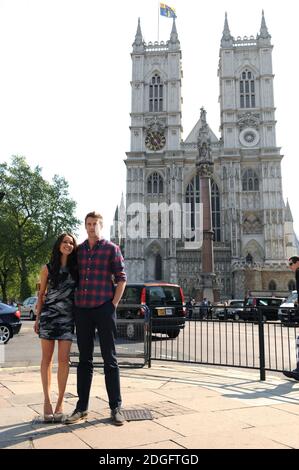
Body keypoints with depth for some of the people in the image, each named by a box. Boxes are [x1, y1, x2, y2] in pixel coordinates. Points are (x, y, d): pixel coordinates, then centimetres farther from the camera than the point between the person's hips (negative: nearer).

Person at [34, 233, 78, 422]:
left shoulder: (76, 269, 7)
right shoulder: (48, 268, 6)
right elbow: (41, 295, 11)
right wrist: (37, 318, 7)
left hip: (67, 317, 0)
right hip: (48, 315, 0)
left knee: (63, 360, -2)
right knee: (47, 358, 3)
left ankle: (60, 402, 7)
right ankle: (47, 400, 12)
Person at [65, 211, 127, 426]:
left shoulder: (111, 249, 0)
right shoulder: (78, 250, 11)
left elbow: (121, 278, -1)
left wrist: (113, 305, -7)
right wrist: (74, 303, 9)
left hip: (104, 309, -4)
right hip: (82, 310, 4)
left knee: (110, 359, 3)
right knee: (85, 360, 11)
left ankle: (116, 407, 12)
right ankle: (82, 407, 20)